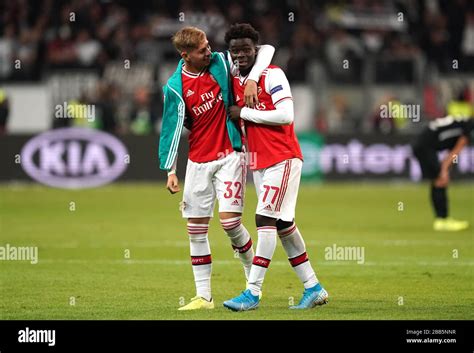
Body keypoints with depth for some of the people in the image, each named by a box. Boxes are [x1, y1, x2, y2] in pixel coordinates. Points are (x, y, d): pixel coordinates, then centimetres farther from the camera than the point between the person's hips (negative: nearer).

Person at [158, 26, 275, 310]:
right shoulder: (175, 87, -5)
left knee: (229, 219, -14)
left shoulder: (221, 63, -5)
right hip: (198, 161, 2)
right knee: (196, 229, 2)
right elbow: (172, 128, -1)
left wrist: (252, 79, -20)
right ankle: (203, 296, 10)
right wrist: (170, 170, -7)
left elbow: (266, 50, -4)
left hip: (229, 155, -2)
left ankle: (254, 279, 9)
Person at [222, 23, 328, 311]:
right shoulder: (234, 82, 12)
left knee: (266, 218, -14)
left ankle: (253, 292, -16)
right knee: (282, 223, 9)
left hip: (283, 159, -8)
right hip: (259, 163, 8)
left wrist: (244, 113, -16)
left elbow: (285, 115, -21)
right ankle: (313, 288, 16)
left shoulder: (272, 75, -11)